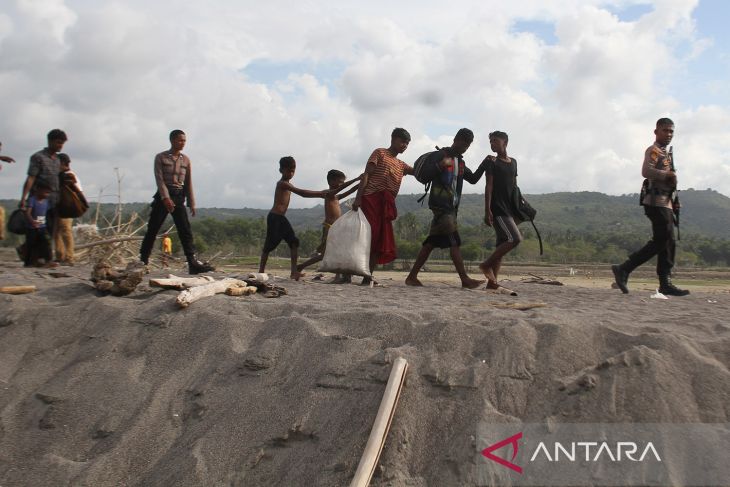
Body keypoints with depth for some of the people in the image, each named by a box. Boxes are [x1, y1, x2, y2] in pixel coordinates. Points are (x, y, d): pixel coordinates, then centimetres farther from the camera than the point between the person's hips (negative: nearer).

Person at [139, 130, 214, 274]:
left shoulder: (186, 160, 12)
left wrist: (192, 203, 5)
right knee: (152, 229, -1)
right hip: (163, 196, -3)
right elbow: (159, 178, -8)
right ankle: (143, 261, 8)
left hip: (179, 197, 3)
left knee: (185, 230, -7)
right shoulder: (161, 157, 2)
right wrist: (165, 197, -21)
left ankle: (193, 262, -13)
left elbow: (189, 182, 11)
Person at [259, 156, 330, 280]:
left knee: (294, 242, -3)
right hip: (274, 217, -9)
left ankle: (294, 271, -8)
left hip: (282, 218, 9)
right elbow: (300, 192, -20)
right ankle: (261, 271, 3)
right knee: (270, 244, -5)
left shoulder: (287, 184, 19)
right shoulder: (282, 183, -12)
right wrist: (320, 193, -20)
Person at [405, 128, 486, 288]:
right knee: (454, 240, -13)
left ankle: (412, 276, 8)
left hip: (452, 207, 8)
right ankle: (465, 279, -15)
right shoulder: (440, 155, -2)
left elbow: (473, 179, 23)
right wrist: (440, 165, -21)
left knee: (432, 241, 5)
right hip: (440, 204, -8)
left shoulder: (460, 162, 21)